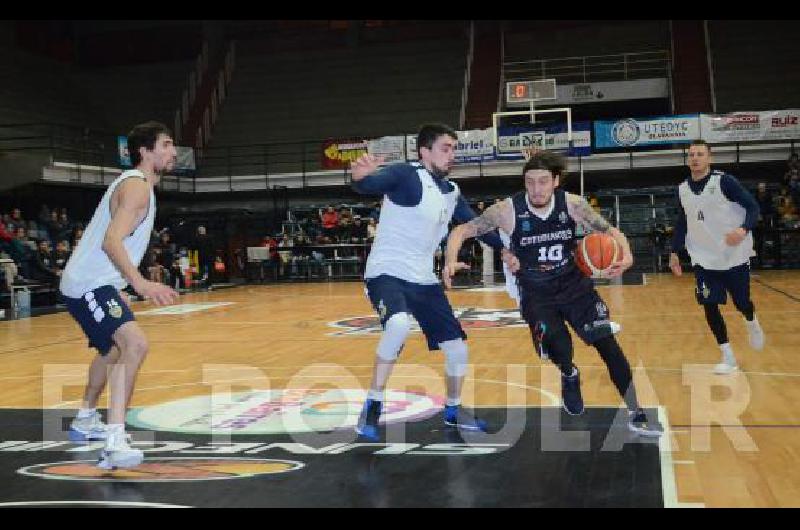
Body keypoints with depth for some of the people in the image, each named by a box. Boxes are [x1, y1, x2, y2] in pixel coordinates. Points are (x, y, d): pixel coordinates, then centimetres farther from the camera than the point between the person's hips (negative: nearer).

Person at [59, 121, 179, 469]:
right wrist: (140, 282, -42)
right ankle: (114, 442, -33)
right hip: (89, 284, -11)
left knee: (113, 350, 30)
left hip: (94, 283, 11)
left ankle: (86, 420, 50)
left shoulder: (134, 183, 16)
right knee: (135, 343, -29)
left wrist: (123, 288, 32)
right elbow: (111, 241, -30)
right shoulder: (136, 185, -16)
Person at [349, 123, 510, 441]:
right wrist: (360, 176, -53)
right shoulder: (406, 175, -12)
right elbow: (371, 185, -30)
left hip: (424, 280, 7)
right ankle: (373, 405, -19)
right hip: (387, 273, -7)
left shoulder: (452, 192, 10)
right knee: (399, 324, -37)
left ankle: (453, 410, 35)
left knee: (457, 349, 8)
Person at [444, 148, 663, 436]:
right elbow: (461, 231, -13)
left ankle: (636, 415, 11)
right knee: (558, 348, -21)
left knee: (608, 344, -5)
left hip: (574, 284, 2)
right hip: (535, 293, -2)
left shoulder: (573, 204, -14)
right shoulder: (507, 210, -19)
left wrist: (626, 255, -27)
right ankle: (569, 375, 20)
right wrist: (451, 261, -33)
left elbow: (610, 232, -5)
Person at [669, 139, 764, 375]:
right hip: (704, 259, 4)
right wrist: (675, 252, 13)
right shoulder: (682, 189, 4)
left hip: (734, 256, -4)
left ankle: (752, 324, 45)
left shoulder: (725, 181, -12)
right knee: (709, 306, -3)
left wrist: (744, 229, -32)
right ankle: (728, 358, 9)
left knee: (742, 303, 7)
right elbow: (682, 222, 16)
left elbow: (753, 206, -14)